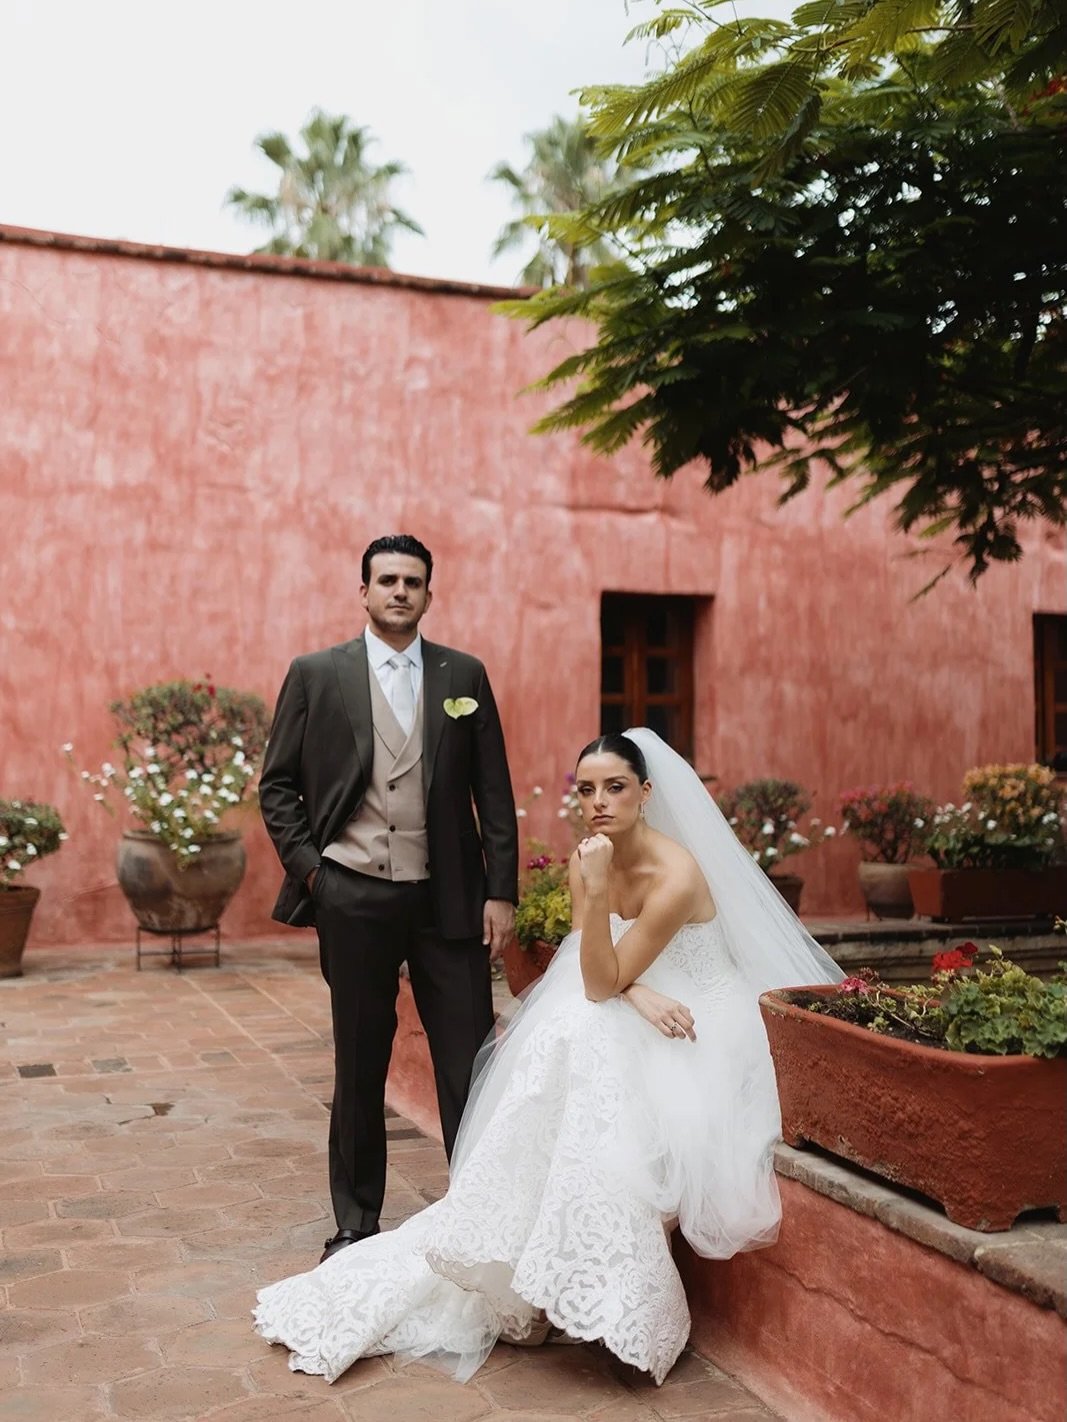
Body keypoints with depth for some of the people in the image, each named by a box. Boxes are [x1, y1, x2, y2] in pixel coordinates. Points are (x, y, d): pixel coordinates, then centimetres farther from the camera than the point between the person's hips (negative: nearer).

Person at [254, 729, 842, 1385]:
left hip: (695, 1030, -6)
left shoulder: (676, 875, -23)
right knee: (562, 1047, -22)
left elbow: (602, 984, -22)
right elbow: (600, 981, -4)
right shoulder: (587, 860, -2)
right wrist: (638, 993, -23)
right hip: (630, 1013, 6)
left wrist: (598, 893, -32)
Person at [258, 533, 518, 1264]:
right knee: (360, 1066, 12)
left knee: (470, 1062, 3)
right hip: (354, 900, 0)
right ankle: (357, 1220, 28)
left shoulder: (465, 675, 5)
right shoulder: (316, 674, 2)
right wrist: (307, 867, -5)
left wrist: (501, 892, -1)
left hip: (447, 898, 1)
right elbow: (277, 785, 6)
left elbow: (494, 792, 4)